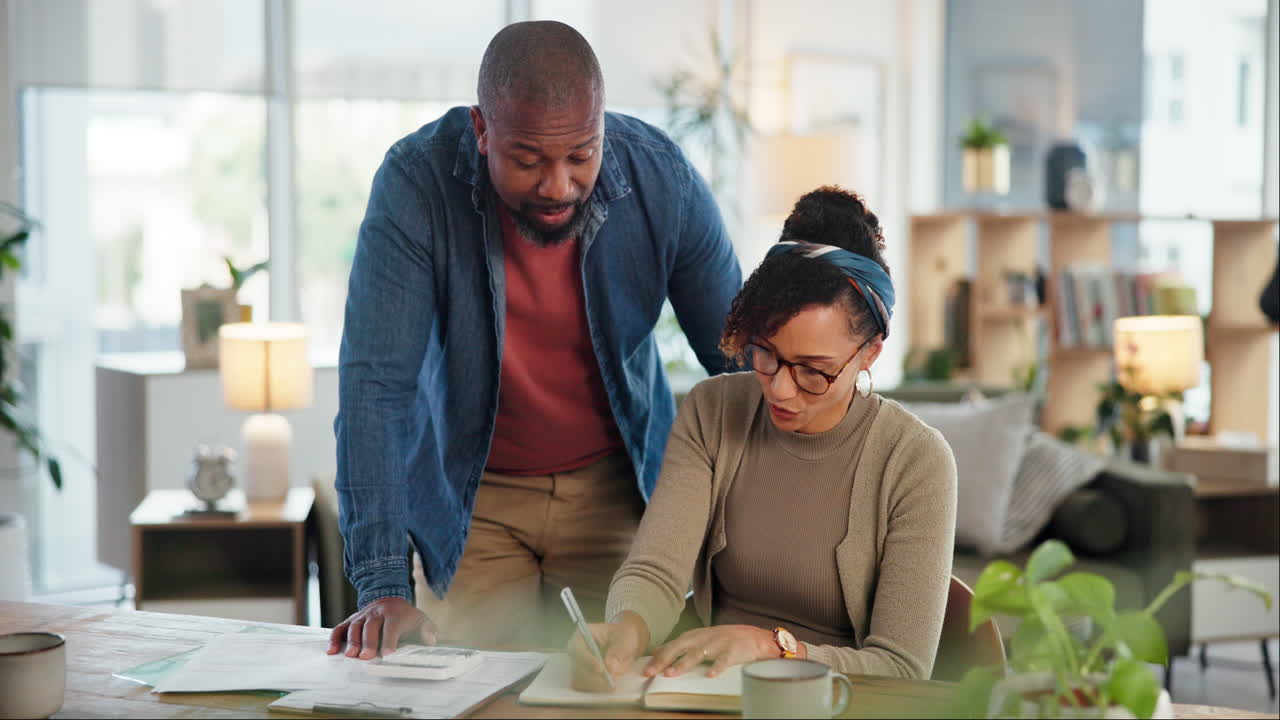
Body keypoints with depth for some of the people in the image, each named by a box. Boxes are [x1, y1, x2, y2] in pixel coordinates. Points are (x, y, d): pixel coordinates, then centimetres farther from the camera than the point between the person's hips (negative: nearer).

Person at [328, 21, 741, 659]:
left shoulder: (662, 178, -18)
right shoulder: (416, 182, -24)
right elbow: (375, 383, -28)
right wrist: (383, 586, -36)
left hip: (615, 486, 1)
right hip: (469, 495, -1)